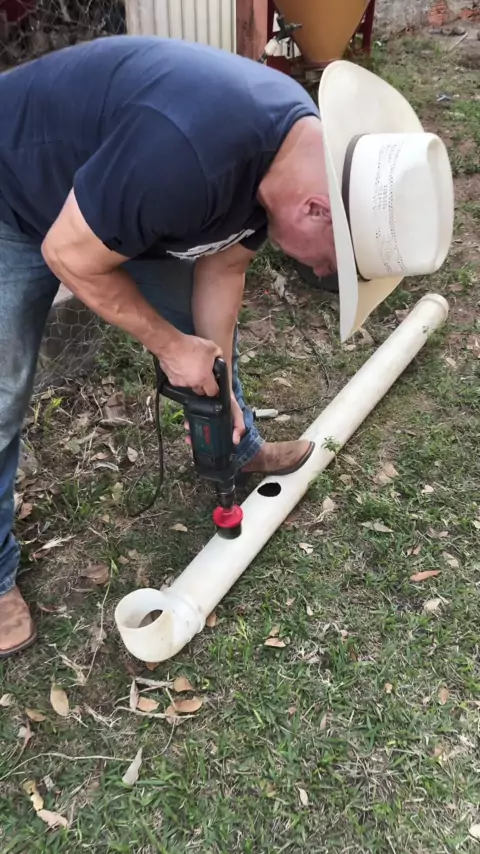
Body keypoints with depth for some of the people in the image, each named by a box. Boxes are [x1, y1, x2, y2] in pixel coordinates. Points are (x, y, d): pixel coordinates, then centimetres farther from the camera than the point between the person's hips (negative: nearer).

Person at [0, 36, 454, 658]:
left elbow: (222, 264, -3)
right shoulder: (185, 153, -43)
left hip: (119, 200, 7)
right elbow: (69, 257, -29)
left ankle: (242, 448, 36)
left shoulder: (300, 150, -15)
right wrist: (169, 345, -21)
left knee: (208, 320, 11)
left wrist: (218, 381, -3)